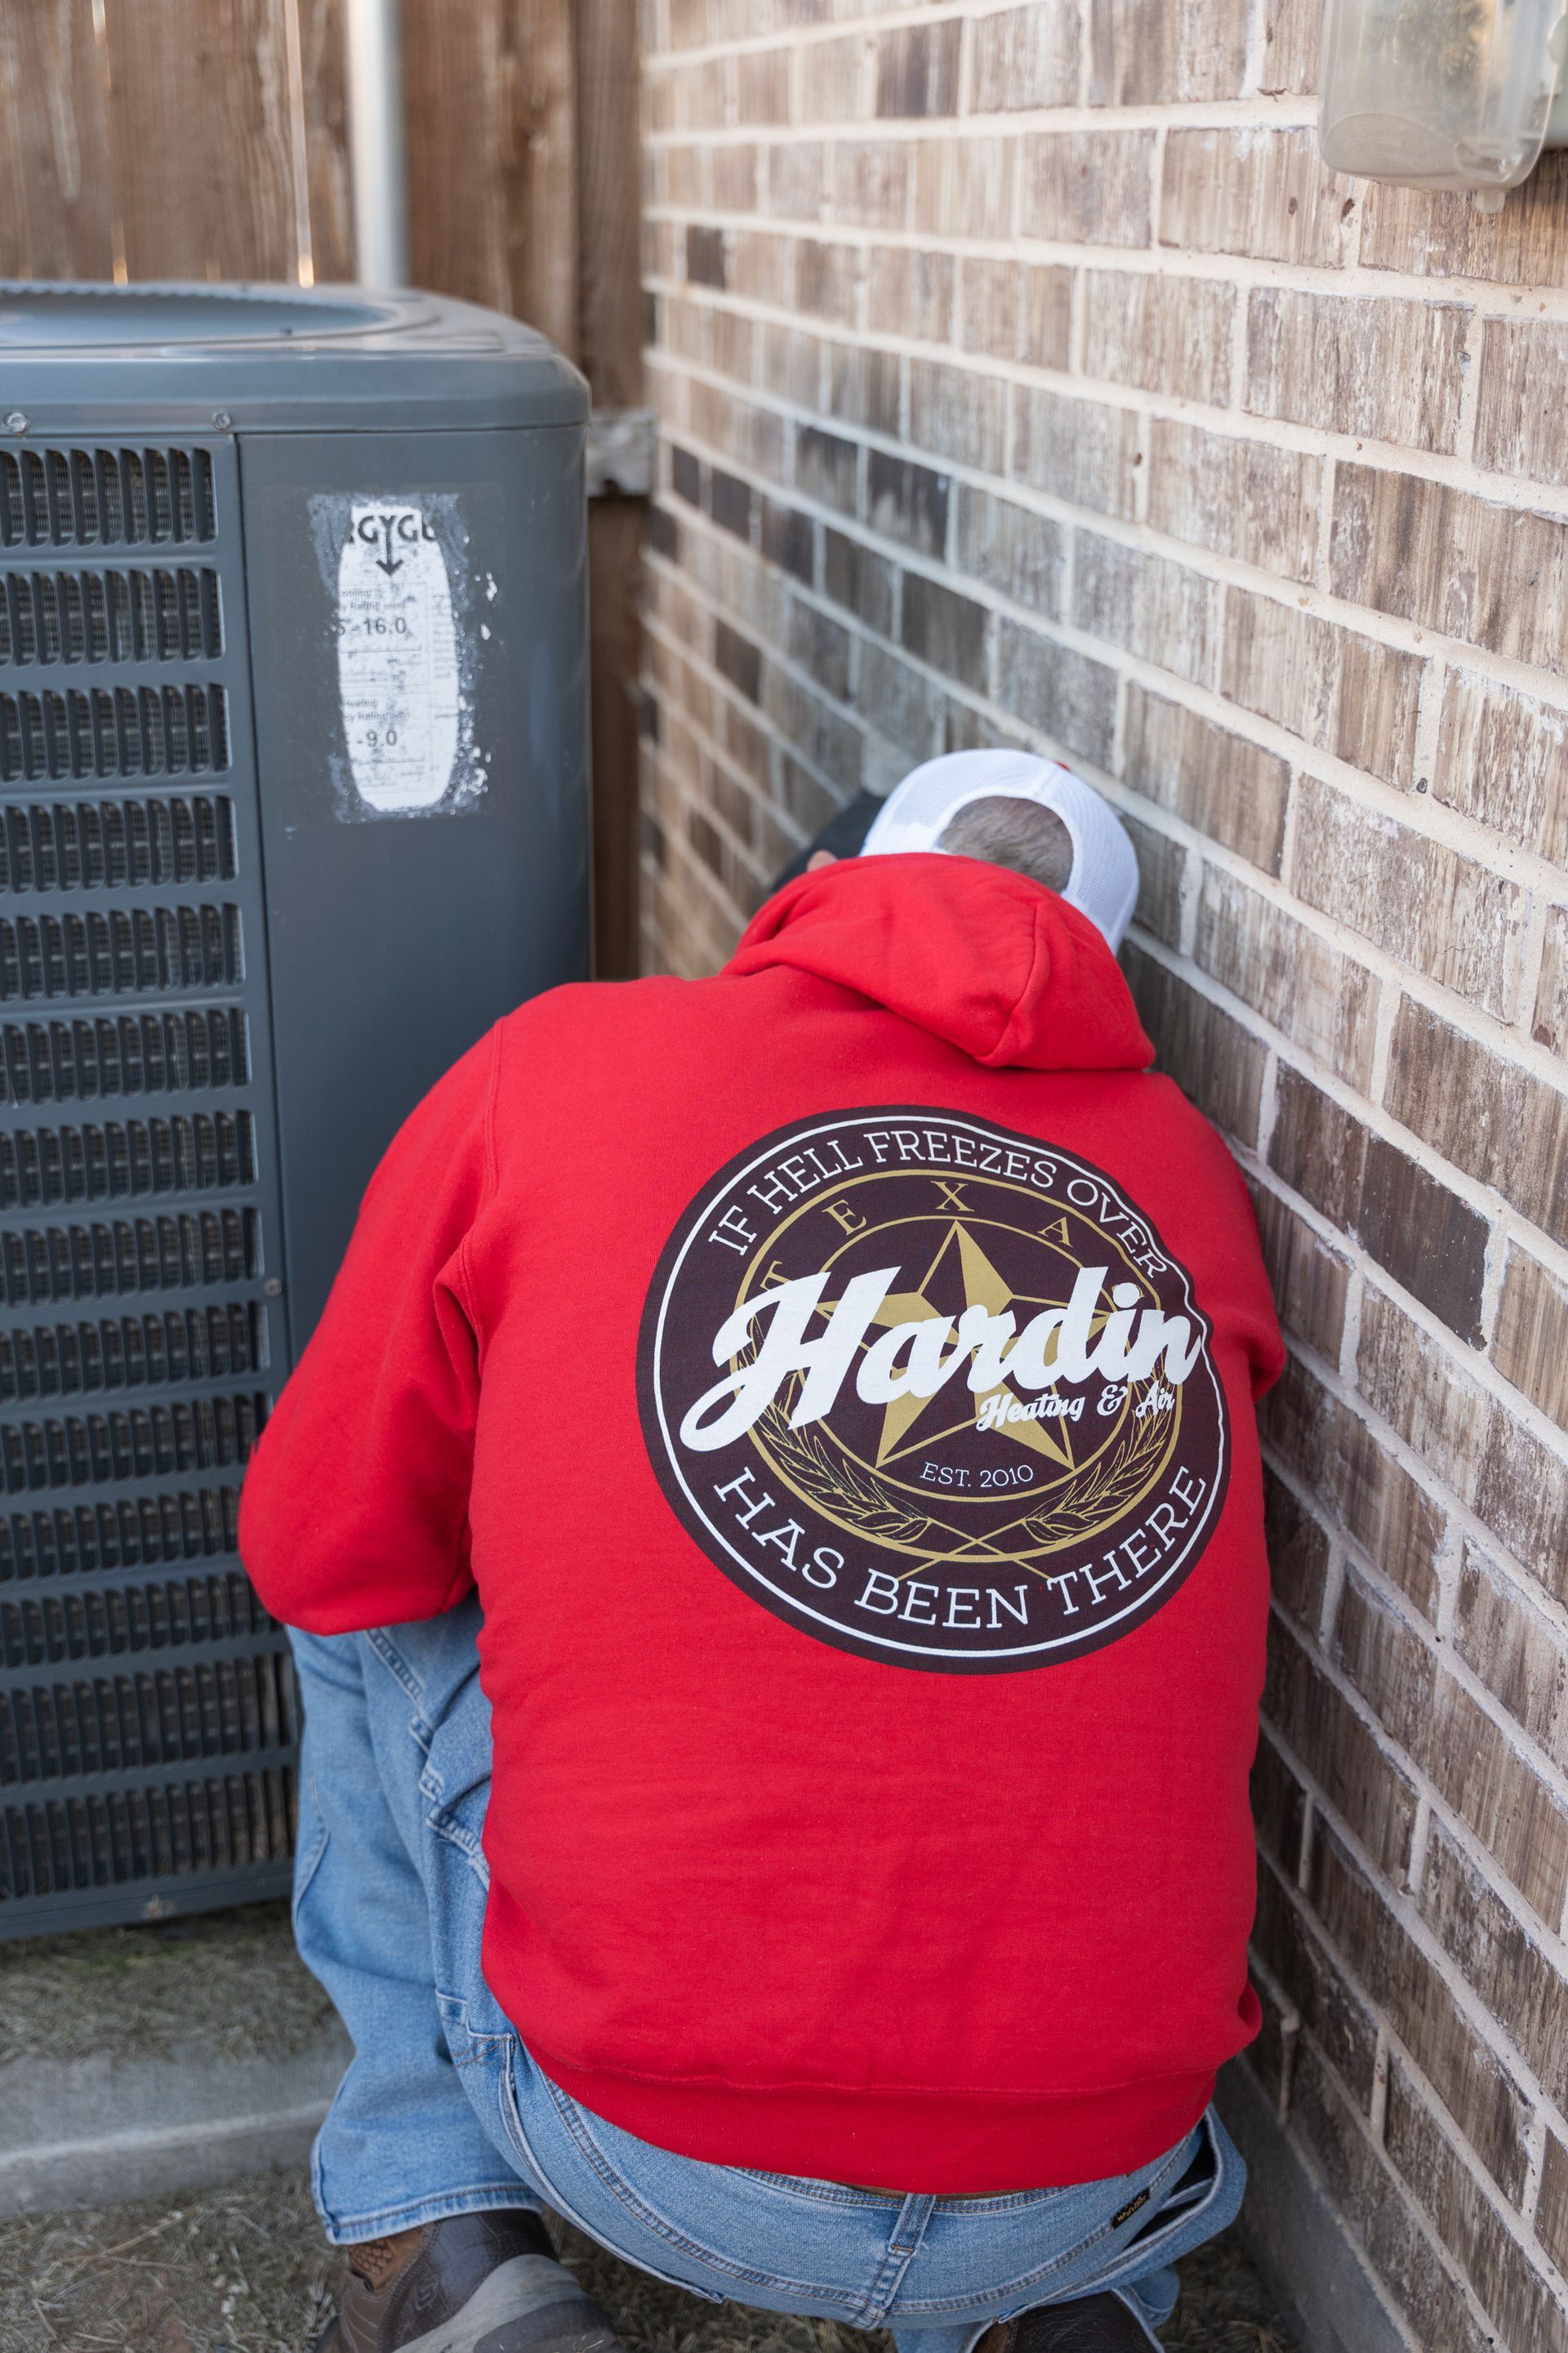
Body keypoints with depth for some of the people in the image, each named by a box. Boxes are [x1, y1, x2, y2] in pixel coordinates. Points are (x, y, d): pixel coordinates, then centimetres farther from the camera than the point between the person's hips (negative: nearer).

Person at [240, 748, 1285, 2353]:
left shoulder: (559, 1062, -4)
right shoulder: (1190, 1170, 5)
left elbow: (317, 1547, 5)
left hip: (651, 2161, -2)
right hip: (1088, 2195, 3)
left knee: (373, 1620, 20)